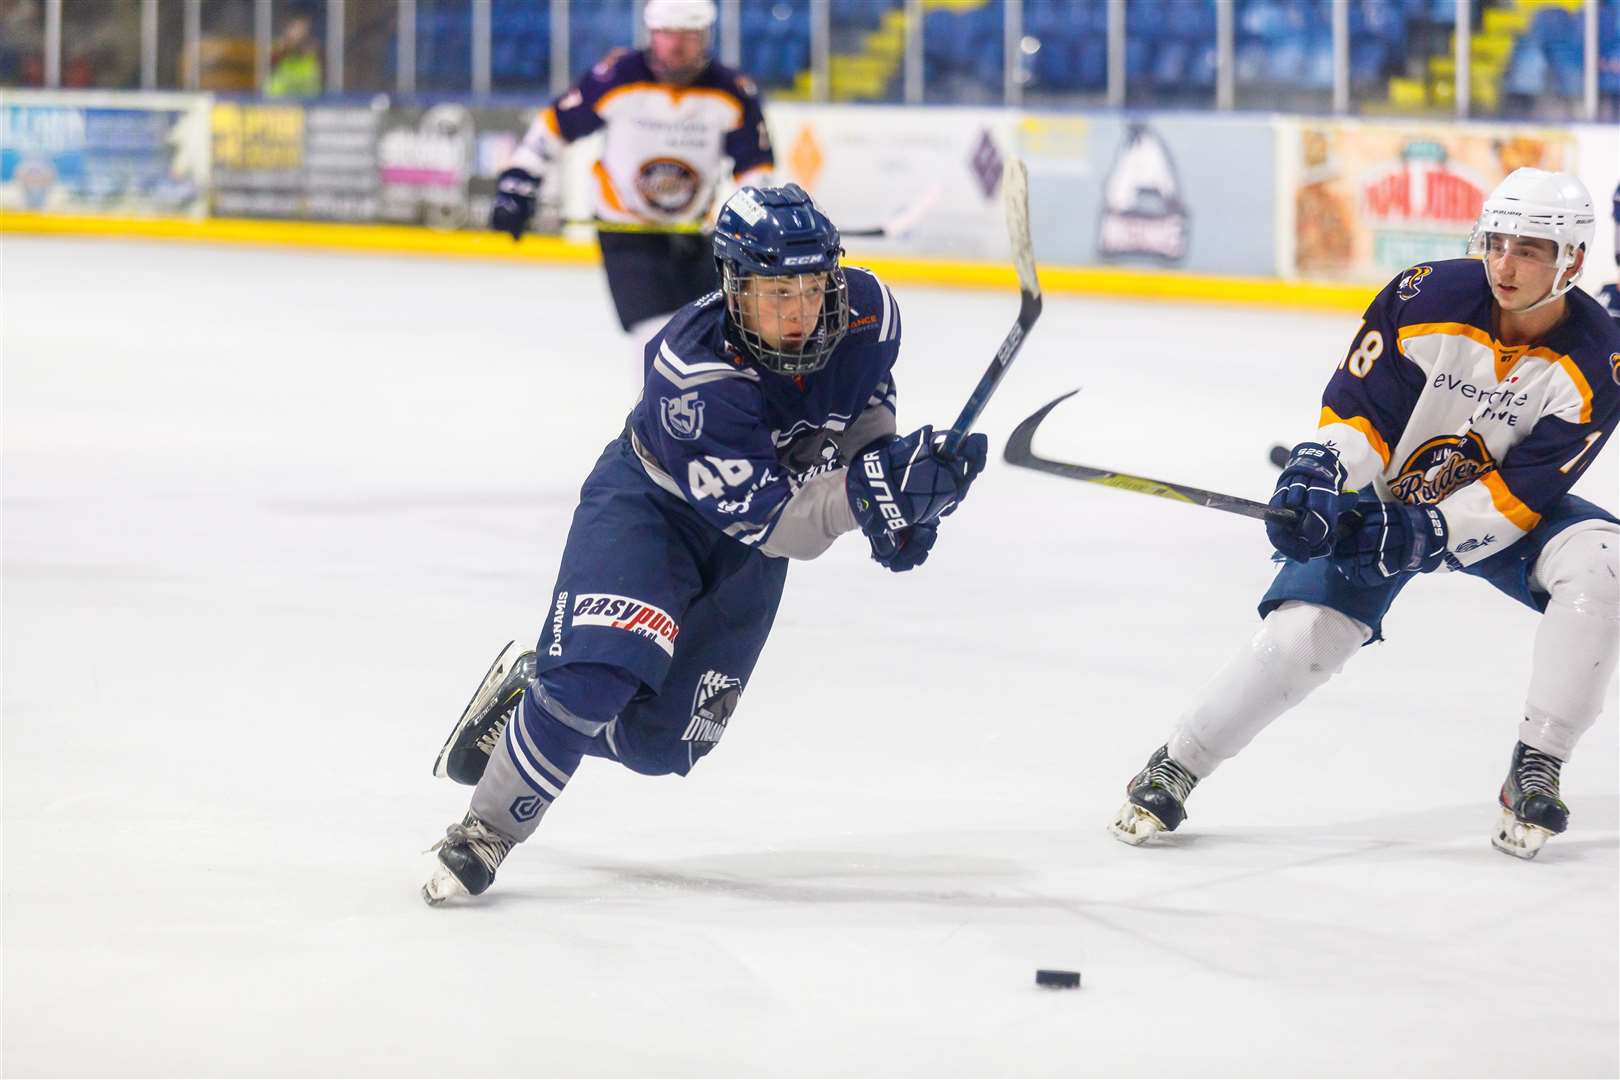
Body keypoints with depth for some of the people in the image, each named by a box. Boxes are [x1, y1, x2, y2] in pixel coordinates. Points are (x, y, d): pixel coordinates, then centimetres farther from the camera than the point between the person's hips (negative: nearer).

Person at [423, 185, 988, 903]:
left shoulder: (866, 311, -21)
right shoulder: (695, 372, -36)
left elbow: (868, 397, 4)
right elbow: (771, 521, -37)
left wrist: (898, 499, -9)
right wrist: (867, 489, -51)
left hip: (744, 555, 5)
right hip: (649, 505, -5)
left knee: (661, 741, 2)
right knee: (600, 669, -28)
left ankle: (532, 689, 30)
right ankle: (486, 832, -11)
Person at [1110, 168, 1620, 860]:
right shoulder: (1426, 298, -23)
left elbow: (1522, 492, -21)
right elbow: (1356, 410, -15)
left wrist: (1428, 534, -31)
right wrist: (1317, 478, -33)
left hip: (1504, 511, 1)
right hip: (1387, 491, -1)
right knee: (1304, 632, -18)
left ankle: (1535, 771, -18)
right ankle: (1174, 769, 2)